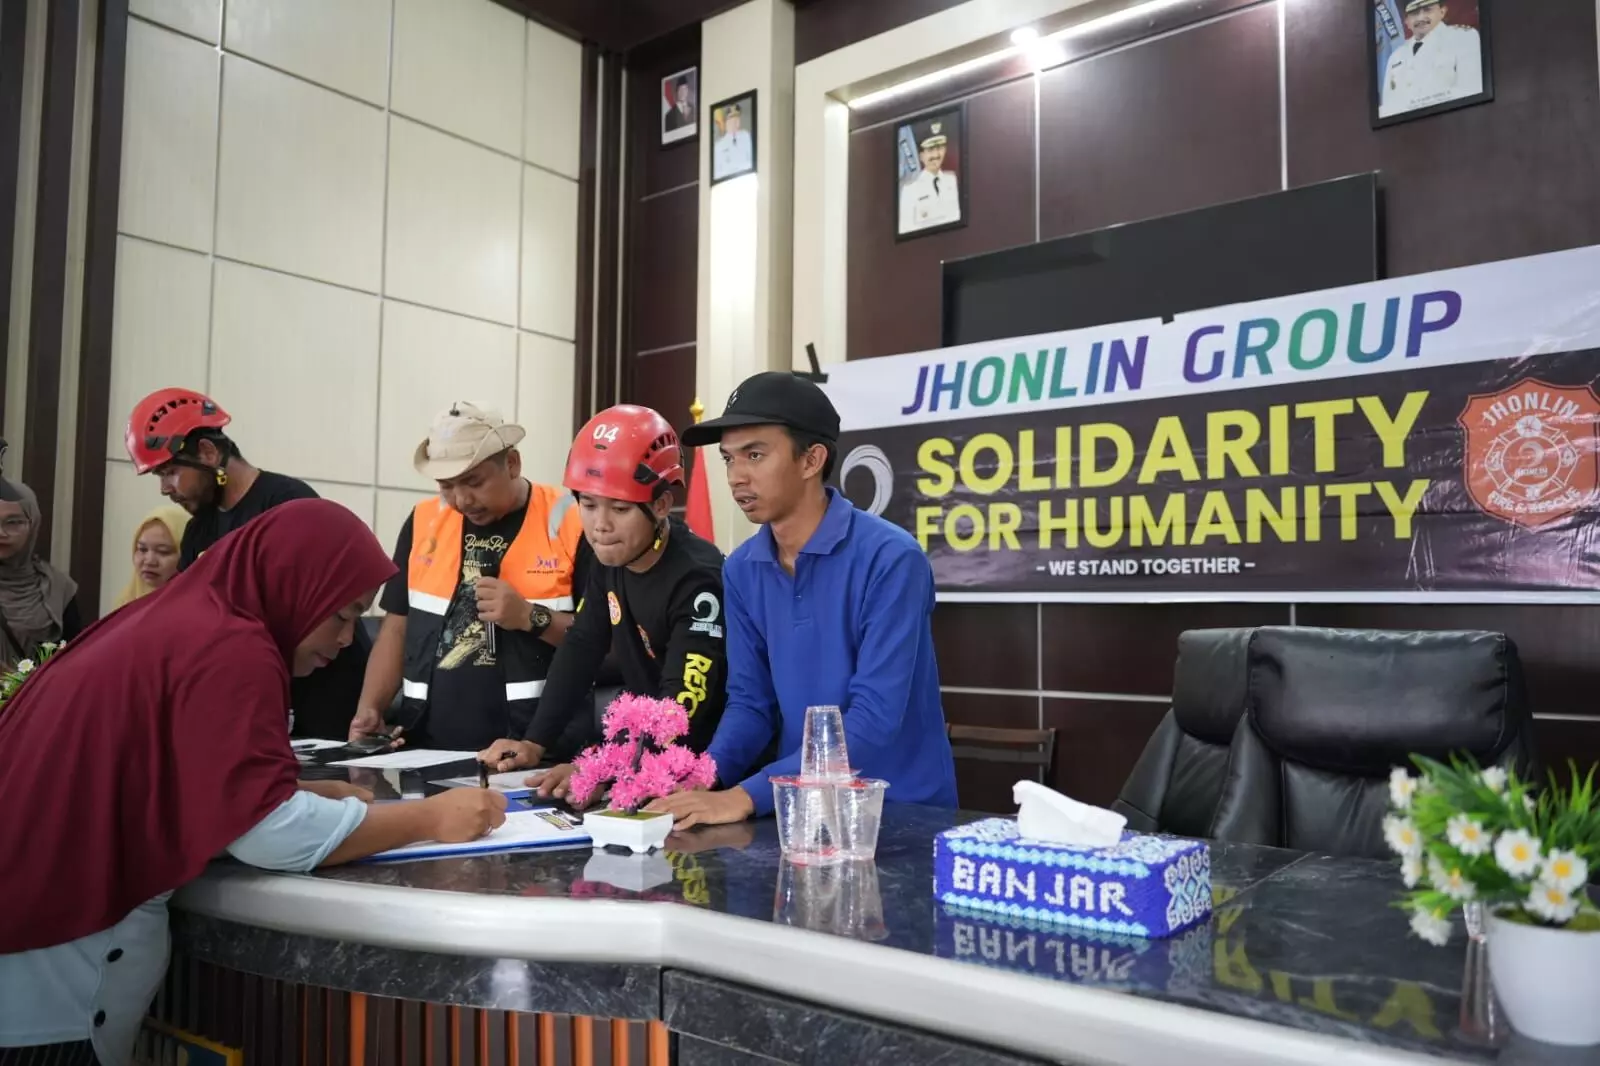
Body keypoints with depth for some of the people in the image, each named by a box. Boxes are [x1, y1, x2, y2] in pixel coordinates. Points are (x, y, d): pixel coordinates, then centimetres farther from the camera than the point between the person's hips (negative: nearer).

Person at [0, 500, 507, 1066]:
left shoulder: (179, 618, 8)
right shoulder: (229, 651, -21)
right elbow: (271, 833, -27)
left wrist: (325, 797, 5)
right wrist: (431, 817, -18)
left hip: (46, 904, 9)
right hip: (58, 948, -9)